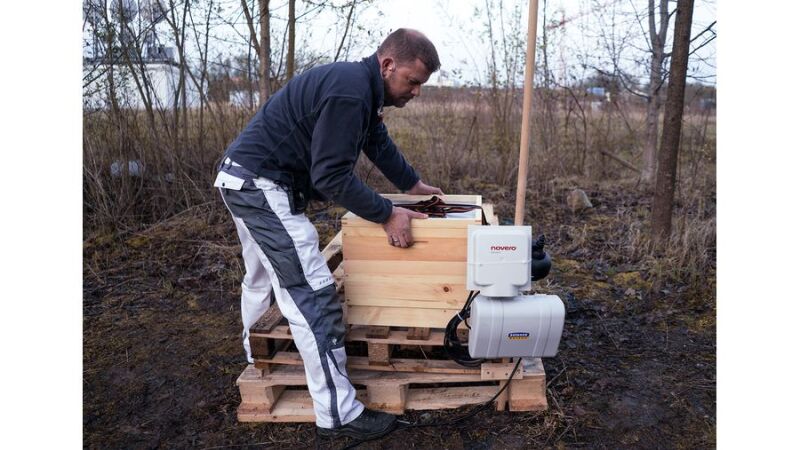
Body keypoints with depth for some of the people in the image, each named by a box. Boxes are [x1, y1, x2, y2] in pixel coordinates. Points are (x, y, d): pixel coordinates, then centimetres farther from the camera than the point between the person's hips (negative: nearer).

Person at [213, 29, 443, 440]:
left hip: (250, 181, 11)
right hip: (260, 184, -11)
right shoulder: (349, 91, -23)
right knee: (312, 294, -11)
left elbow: (380, 145, 23)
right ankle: (338, 414, -3)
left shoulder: (363, 88, 9)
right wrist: (387, 215, -17)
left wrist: (414, 185, 30)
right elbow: (332, 177, -24)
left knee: (263, 280, 25)